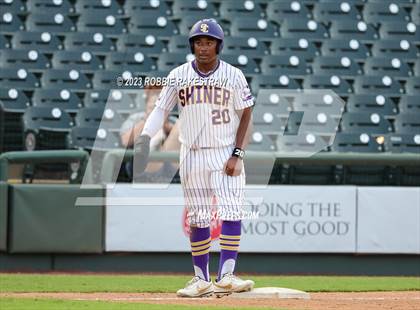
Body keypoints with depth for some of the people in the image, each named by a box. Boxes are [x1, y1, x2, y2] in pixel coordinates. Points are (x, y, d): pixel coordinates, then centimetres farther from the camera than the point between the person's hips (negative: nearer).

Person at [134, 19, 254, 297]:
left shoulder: (233, 75, -3)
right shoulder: (178, 76, 2)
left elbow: (246, 116, -1)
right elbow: (161, 110, 1)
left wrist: (237, 155, -10)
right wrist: (145, 138, -17)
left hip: (226, 155, -2)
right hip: (192, 156, 2)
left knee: (231, 211, -14)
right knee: (198, 218, 5)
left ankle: (226, 276, -18)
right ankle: (202, 280, 13)